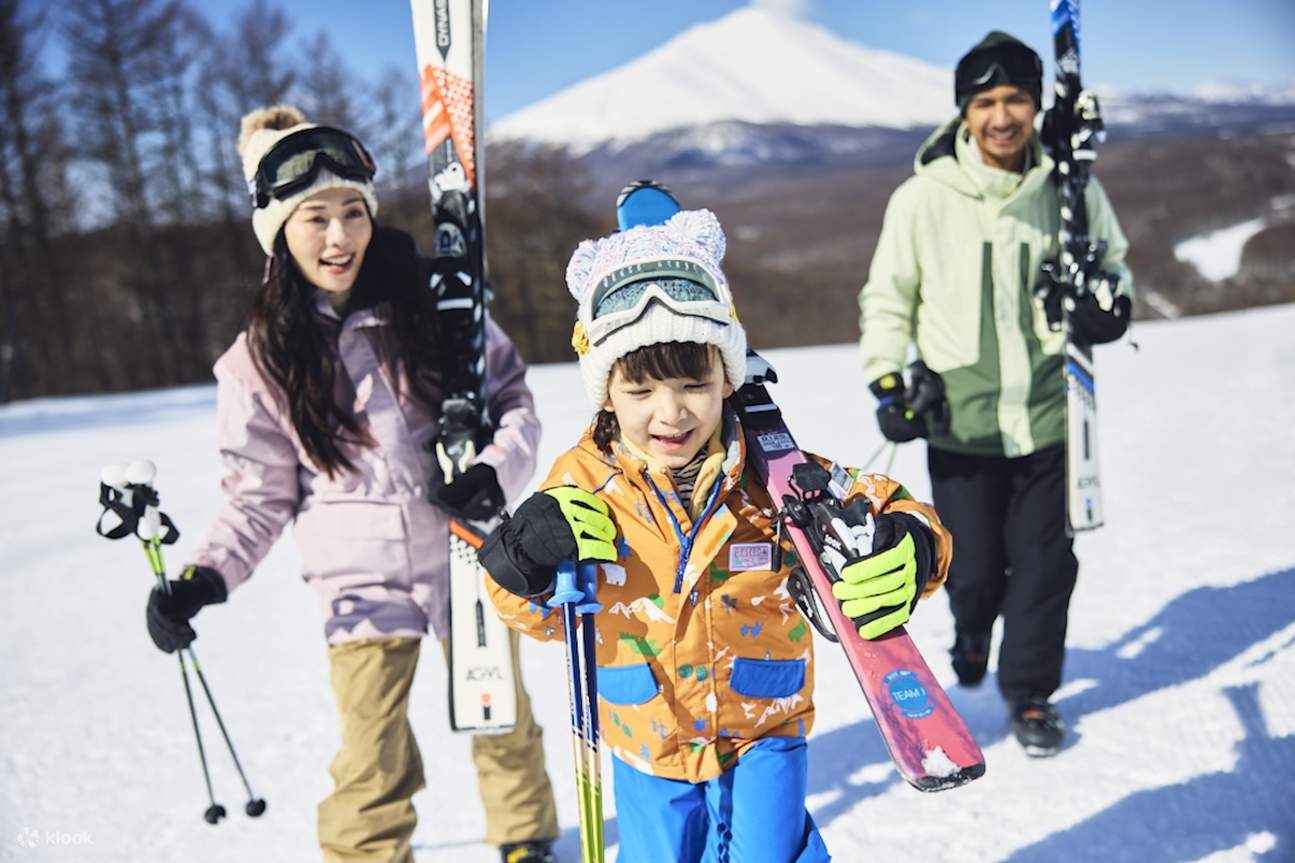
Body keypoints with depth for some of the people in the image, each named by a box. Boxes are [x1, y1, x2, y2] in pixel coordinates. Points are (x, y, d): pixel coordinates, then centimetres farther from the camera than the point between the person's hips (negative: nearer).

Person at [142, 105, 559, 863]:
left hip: (469, 556, 1)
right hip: (363, 582, -1)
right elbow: (261, 495, 2)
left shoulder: (435, 304, -5)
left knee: (501, 720, 19)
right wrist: (203, 579, -12)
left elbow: (513, 399, 1)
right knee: (373, 766, 5)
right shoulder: (262, 360, -4)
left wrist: (498, 471, -18)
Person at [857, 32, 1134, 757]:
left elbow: (1112, 260, 15)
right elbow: (887, 298, 3)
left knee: (1046, 561, 7)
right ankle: (973, 630, 44)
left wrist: (1109, 302, -6)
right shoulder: (923, 196, -8)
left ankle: (1030, 692, 31)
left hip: (1047, 411, 2)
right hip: (960, 418, -1)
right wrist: (887, 382, -6)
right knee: (973, 567, 7)